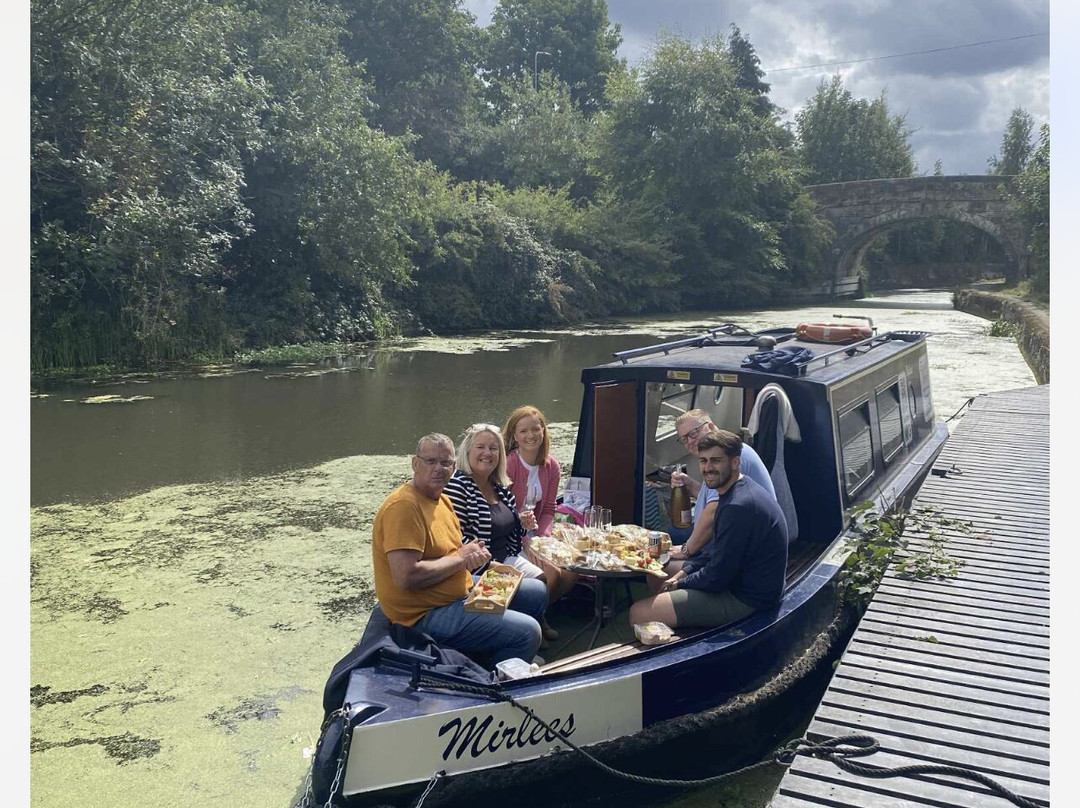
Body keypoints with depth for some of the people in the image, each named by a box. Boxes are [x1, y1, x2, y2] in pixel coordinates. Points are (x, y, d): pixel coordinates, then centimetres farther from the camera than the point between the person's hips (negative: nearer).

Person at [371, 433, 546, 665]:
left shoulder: (441, 499, 9)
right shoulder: (403, 506, -22)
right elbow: (407, 577, -30)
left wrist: (472, 553, -4)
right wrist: (461, 558, -17)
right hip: (426, 614, -10)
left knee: (537, 592, 18)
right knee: (527, 631, -20)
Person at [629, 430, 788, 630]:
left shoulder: (738, 506, -27)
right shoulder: (738, 492, 9)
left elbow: (717, 577, -24)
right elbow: (716, 549, 18)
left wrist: (680, 583, -6)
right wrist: (683, 573, 4)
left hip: (745, 599, -11)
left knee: (639, 613, -16)